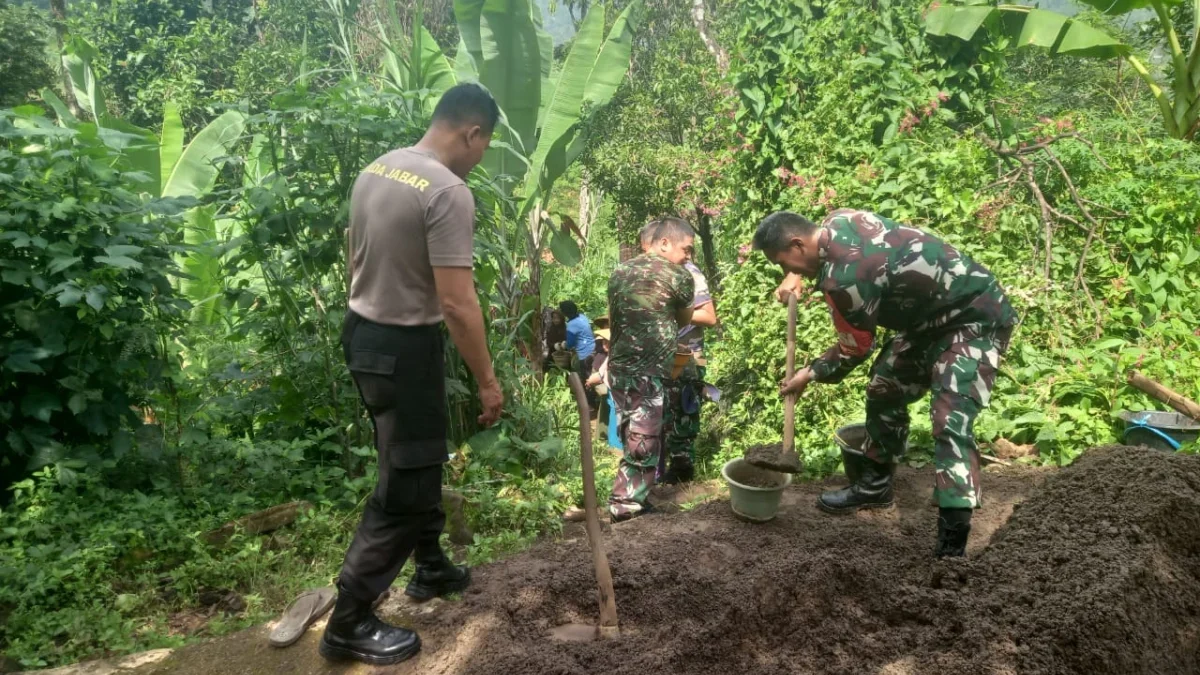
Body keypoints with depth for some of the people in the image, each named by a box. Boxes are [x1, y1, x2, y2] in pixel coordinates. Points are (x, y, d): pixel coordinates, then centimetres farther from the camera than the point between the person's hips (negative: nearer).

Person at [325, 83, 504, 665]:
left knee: (420, 462, 24)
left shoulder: (375, 171, 7)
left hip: (362, 333, 10)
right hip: (404, 347, -10)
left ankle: (431, 567, 41)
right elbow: (456, 304, -24)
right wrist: (487, 381, -15)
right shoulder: (449, 192, -22)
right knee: (404, 484, 2)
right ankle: (349, 624, 11)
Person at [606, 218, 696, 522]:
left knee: (632, 437, 17)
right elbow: (685, 321, 10)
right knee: (643, 443, 1)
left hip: (618, 367, 8)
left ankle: (630, 497, 25)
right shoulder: (679, 276, -6)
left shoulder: (619, 271, 13)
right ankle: (625, 505, 7)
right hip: (648, 372, -8)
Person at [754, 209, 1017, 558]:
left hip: (975, 319, -11)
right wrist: (796, 276, 8)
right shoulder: (837, 220, -5)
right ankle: (875, 484, 34)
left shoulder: (843, 278, -31)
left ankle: (952, 544, -22)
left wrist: (811, 374, -1)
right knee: (884, 390, 17)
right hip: (933, 314, 11)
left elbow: (855, 347, -15)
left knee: (951, 422, -21)